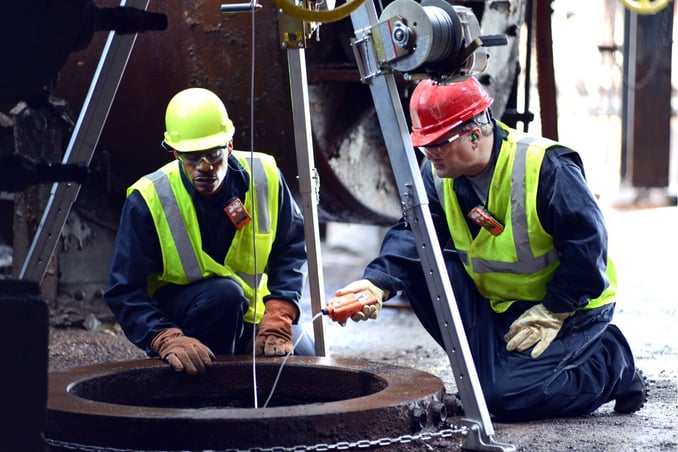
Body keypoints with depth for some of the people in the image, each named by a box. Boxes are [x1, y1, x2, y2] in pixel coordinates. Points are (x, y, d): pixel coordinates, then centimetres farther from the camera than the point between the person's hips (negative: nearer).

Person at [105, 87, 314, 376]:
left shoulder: (264, 176, -14)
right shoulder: (148, 198, -23)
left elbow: (291, 248, -3)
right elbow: (124, 292, -21)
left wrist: (278, 315, -19)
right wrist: (167, 340, -38)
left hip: (249, 314, 4)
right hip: (175, 317, -4)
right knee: (224, 293, -33)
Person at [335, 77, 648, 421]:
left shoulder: (546, 167, -25)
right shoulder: (438, 173, -6)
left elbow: (587, 247, -23)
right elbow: (411, 233, -15)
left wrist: (552, 313, -24)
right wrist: (377, 283, -34)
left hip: (571, 303, -7)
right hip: (497, 302, 7)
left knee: (505, 396, -24)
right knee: (420, 265, -15)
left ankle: (611, 362, 1)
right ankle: (490, 365, -2)